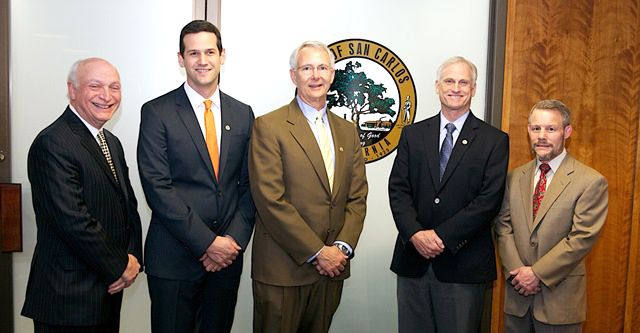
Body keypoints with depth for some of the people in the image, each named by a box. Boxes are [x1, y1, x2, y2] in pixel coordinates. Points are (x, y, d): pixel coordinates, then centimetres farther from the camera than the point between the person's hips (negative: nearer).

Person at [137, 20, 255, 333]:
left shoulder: (242, 113, 8)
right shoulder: (157, 112, -4)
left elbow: (249, 184, 8)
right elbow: (157, 187, -11)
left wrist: (234, 240, -5)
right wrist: (207, 242, -14)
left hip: (227, 252, 4)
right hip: (173, 258, -3)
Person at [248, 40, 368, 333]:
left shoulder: (347, 131, 12)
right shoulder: (268, 127, -6)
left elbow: (357, 197, 9)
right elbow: (271, 200, -14)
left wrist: (342, 247, -6)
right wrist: (317, 252, -14)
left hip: (332, 266, 5)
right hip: (282, 271, -4)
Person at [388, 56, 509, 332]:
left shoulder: (494, 140, 1)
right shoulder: (412, 134, 9)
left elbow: (489, 200, -8)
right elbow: (398, 189, 2)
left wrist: (442, 236, -15)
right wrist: (416, 234, -14)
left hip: (463, 263, -2)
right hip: (413, 259, 2)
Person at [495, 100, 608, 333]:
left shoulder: (591, 182, -7)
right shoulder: (514, 178, 6)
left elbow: (582, 238, -13)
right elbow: (503, 227, 3)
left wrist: (537, 273, -14)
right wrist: (517, 272, -10)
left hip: (560, 298, -3)